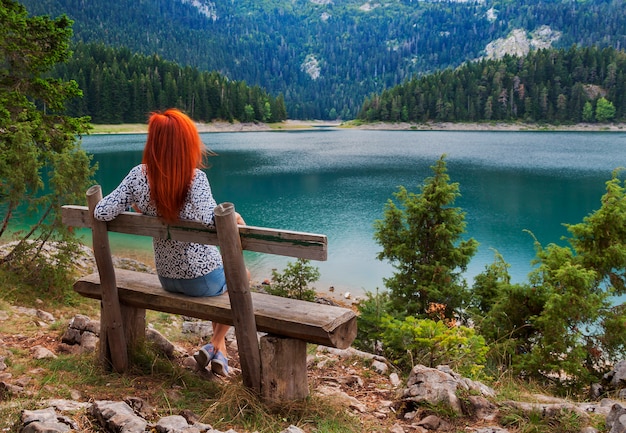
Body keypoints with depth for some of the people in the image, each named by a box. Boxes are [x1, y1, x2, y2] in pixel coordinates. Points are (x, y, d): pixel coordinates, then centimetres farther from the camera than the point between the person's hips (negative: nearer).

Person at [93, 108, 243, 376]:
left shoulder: (138, 176, -11)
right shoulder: (194, 177, -23)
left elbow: (102, 213, -11)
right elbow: (209, 218, -39)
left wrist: (134, 205, 5)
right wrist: (234, 216, -20)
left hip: (167, 278, 5)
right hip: (204, 278, -5)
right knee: (240, 274, 28)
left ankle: (219, 347, 39)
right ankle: (216, 345, 22)